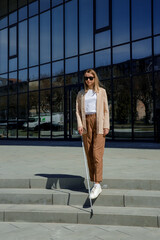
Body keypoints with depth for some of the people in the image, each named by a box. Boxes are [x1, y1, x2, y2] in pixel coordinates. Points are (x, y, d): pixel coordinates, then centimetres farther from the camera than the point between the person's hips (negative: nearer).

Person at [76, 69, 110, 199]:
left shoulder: (102, 91, 10)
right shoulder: (81, 94, 15)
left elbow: (106, 110, 6)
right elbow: (78, 110, 10)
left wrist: (106, 126, -4)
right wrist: (79, 125, -5)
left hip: (98, 122, -3)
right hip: (86, 123, 3)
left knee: (97, 153, -12)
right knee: (89, 154, 2)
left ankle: (98, 185, -12)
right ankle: (94, 182, 11)